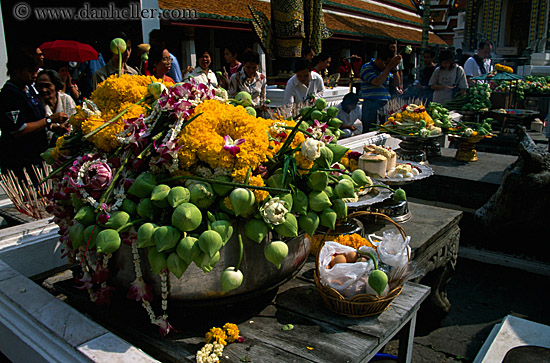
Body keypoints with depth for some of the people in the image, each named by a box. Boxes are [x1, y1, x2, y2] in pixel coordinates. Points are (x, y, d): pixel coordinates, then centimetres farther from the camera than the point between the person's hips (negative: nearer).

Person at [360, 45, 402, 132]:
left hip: (385, 105, 7)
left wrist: (394, 68, 1)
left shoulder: (386, 69, 16)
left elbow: (396, 84, 14)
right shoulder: (367, 67, -6)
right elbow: (377, 82, -21)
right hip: (371, 105, -7)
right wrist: (389, 66, -16)